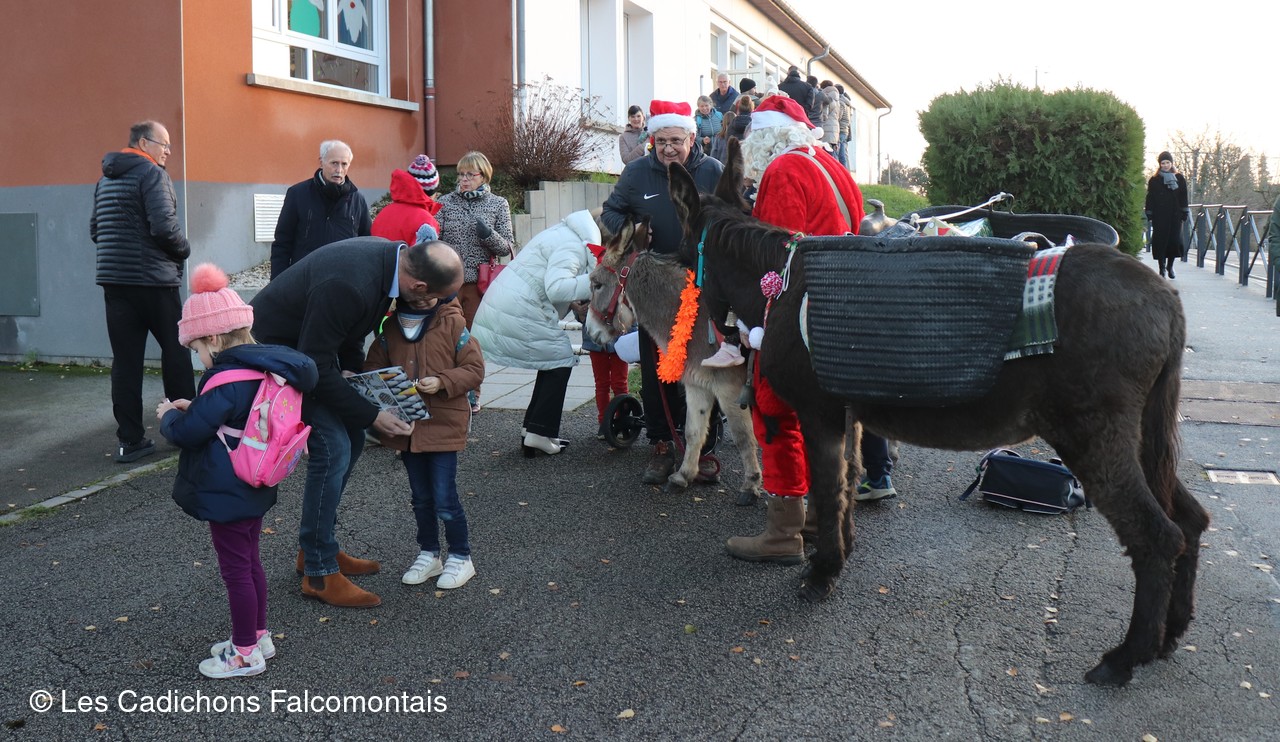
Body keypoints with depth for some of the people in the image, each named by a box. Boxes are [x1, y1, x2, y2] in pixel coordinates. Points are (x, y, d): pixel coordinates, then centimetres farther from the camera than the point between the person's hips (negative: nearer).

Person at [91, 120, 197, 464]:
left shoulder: (106, 180, 16)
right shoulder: (152, 174, -9)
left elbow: (95, 230, 18)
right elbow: (164, 226, -19)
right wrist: (183, 250, -1)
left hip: (114, 280, 7)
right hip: (153, 280, -6)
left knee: (126, 360, 4)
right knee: (176, 351, 7)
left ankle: (130, 439, 4)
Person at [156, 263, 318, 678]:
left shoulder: (226, 381, -25)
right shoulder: (262, 368, 3)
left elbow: (189, 433, -23)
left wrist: (169, 415, -5)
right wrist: (193, 408, 10)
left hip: (226, 495, -9)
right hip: (252, 490, 9)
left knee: (235, 569, 3)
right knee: (249, 562, 20)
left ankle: (245, 653, 14)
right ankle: (257, 636, 33)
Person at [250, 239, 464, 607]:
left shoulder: (391, 255, -10)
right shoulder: (349, 286, -37)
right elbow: (315, 366, -28)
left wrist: (351, 368, -2)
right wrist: (371, 415, -22)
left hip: (313, 343, 9)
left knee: (351, 439, 10)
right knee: (332, 449, -13)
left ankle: (315, 548, 25)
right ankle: (319, 573, 1)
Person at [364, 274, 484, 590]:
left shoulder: (452, 323, -7)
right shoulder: (391, 327, 5)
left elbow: (474, 368, -7)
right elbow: (373, 365, 12)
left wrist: (442, 381, -22)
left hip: (444, 424, -5)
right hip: (407, 425, 5)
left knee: (444, 499, -3)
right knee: (421, 498, 16)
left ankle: (460, 557, 15)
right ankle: (428, 554, 32)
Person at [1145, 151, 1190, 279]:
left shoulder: (1179, 179, 8)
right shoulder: (1154, 180, 4)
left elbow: (1183, 198, 9)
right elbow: (1150, 199, 3)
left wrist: (1184, 214, 3)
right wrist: (1150, 216, -3)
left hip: (1175, 215, 1)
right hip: (1159, 217, -1)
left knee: (1174, 240, 0)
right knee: (1160, 241, -3)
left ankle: (1170, 266, 20)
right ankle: (1162, 269, 4)